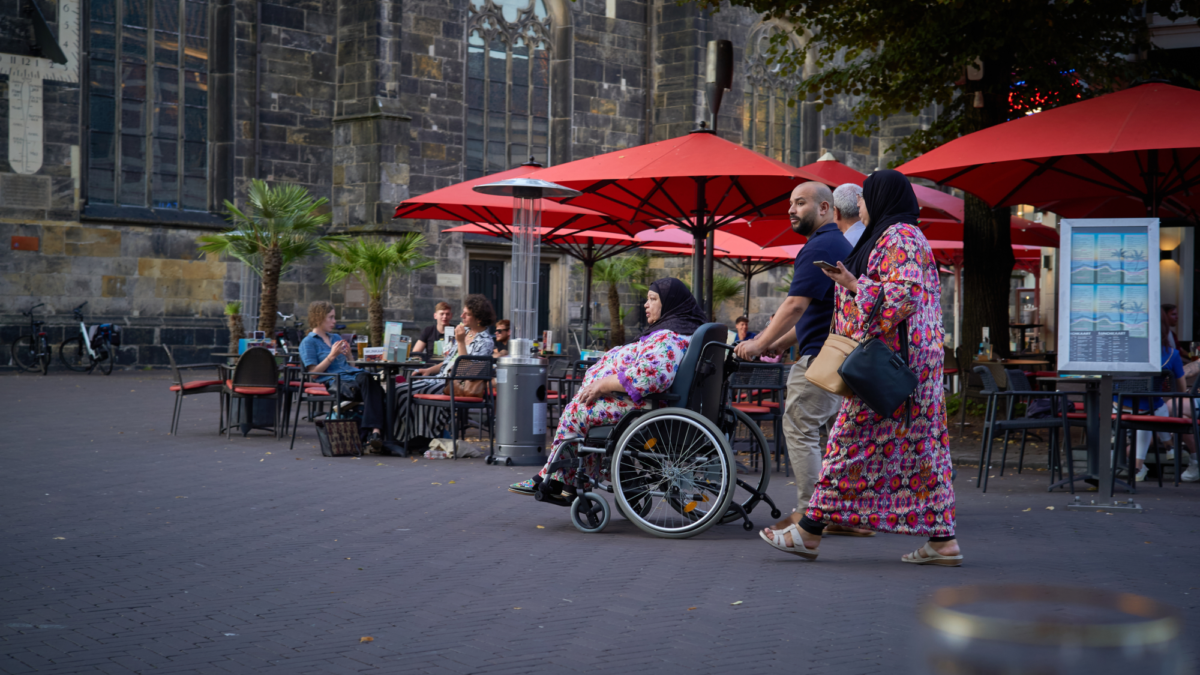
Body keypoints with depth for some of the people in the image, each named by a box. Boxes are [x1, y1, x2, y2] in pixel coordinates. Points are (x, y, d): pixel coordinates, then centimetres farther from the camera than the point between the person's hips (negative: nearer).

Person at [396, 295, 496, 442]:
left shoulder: (485, 342, -9)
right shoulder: (464, 331, 17)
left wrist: (460, 342, -19)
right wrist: (429, 370, 11)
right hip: (441, 378, 9)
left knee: (407, 394, -22)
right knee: (399, 390, -8)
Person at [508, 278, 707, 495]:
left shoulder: (668, 338, -19)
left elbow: (650, 374, -35)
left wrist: (604, 384, -25)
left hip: (645, 407, -11)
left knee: (575, 412, -5)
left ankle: (550, 479, 7)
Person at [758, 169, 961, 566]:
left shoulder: (899, 238, -11)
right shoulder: (897, 236, 21)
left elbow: (904, 294, -23)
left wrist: (855, 286, -17)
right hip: (912, 359, 11)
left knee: (852, 442, -5)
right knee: (918, 447, 7)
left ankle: (810, 532, 1)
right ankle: (943, 540, 5)